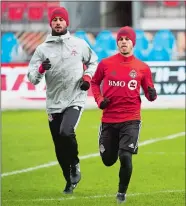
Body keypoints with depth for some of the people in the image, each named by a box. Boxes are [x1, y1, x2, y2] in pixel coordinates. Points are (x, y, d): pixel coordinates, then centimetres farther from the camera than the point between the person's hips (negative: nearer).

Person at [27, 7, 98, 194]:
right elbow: (32, 78, -3)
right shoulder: (42, 49, 1)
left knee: (66, 132, -27)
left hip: (75, 100, -2)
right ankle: (70, 181, 28)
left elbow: (93, 61, 20)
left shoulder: (79, 44, 2)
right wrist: (41, 69, -24)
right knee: (60, 148, 7)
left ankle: (75, 164, 0)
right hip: (54, 104, 2)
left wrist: (88, 76, 1)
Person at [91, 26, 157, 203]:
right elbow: (95, 82, 17)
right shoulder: (105, 64, 1)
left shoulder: (142, 68, -1)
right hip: (109, 119, 2)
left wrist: (152, 94, -17)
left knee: (125, 157, -17)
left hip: (131, 120, -2)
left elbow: (149, 93, 6)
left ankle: (122, 192, 5)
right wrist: (99, 99, 1)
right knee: (108, 160, 12)